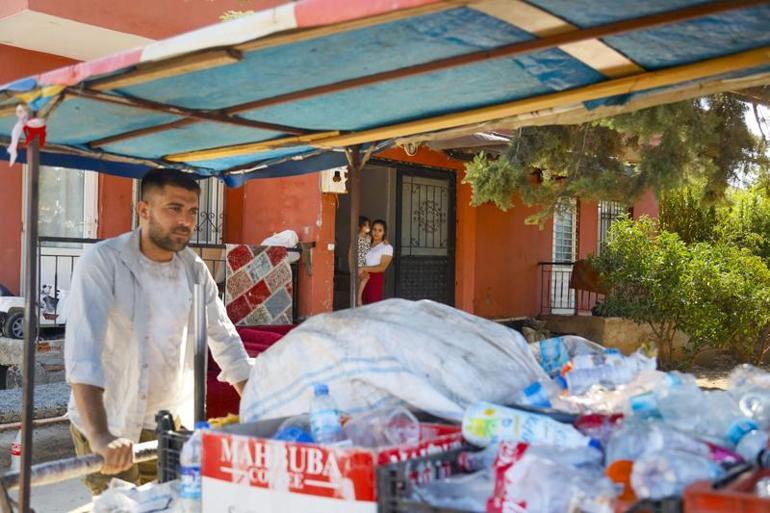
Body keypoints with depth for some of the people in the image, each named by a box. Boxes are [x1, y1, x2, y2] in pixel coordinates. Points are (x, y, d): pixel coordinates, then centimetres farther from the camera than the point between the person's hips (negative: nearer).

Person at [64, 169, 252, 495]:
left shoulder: (194, 269, 1)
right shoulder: (103, 261, -17)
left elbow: (224, 338, 10)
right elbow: (83, 350, -28)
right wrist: (100, 436, -39)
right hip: (110, 427, -5)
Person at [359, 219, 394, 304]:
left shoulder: (387, 247, -1)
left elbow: (382, 267, -9)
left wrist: (364, 268, -12)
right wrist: (362, 272, -12)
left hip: (376, 280, -5)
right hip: (364, 280, 5)